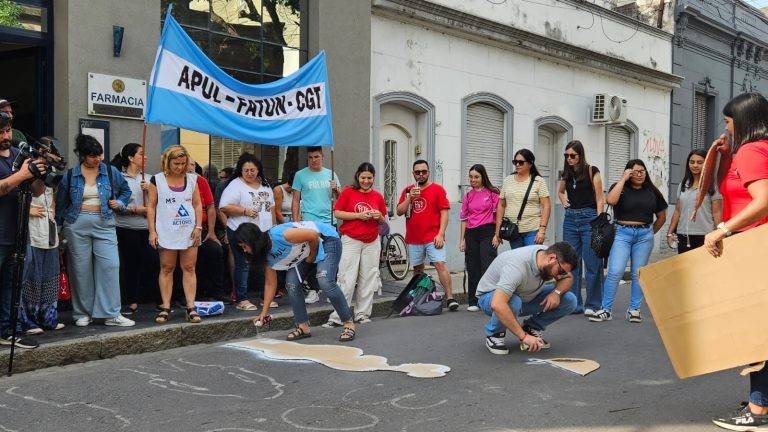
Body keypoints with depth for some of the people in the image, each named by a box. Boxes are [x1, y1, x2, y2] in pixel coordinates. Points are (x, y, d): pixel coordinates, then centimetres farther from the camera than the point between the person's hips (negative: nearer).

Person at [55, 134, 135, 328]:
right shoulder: (70, 175, 2)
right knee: (81, 270, 4)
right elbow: (61, 203, 10)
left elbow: (126, 190, 18)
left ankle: (112, 314, -2)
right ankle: (82, 314, 16)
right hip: (77, 225, 0)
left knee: (109, 267, -8)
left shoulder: (111, 172, 3)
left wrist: (119, 203, -1)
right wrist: (59, 227, 10)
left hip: (104, 224, 0)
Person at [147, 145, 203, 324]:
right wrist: (152, 231, -5)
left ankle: (191, 308, 2)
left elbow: (197, 205, 8)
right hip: (166, 232, -2)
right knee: (166, 269, 4)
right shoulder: (157, 180, 0)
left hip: (189, 232, 2)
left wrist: (198, 227, -2)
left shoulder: (192, 179, 7)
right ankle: (165, 308, 9)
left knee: (189, 268, 1)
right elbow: (151, 207, 0)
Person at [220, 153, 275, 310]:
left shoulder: (265, 185, 13)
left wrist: (273, 226, 14)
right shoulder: (235, 185, -8)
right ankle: (241, 299, 5)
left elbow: (271, 206, 19)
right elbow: (224, 207, -15)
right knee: (243, 265, -1)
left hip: (264, 232, 6)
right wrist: (245, 211, -19)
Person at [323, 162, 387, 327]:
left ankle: (362, 313, 16)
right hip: (351, 240, -4)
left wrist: (379, 217, -8)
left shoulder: (378, 196, 8)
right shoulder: (348, 192, -1)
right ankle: (337, 317, -4)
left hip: (372, 242, 4)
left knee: (368, 279, 6)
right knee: (347, 279, -7)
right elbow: (337, 213, -5)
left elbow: (383, 221, 15)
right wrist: (359, 215, -14)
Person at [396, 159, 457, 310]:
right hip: (413, 239, 4)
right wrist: (410, 197, -10)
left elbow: (444, 212, -4)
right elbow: (399, 212, 5)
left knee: (440, 264, -15)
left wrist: (441, 234, -12)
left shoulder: (437, 189, 1)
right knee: (417, 270, 10)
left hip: (433, 237, -4)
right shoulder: (408, 190, 11)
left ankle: (450, 298, -15)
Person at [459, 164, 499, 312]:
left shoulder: (492, 193, 0)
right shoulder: (468, 196, 12)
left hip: (487, 232, -4)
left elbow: (497, 214, 0)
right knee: (472, 269, 8)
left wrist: (497, 234, -7)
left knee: (487, 266, -10)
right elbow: (464, 218, 13)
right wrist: (462, 239, 9)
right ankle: (474, 302, 15)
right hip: (471, 234, 4)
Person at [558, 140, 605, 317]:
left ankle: (592, 305, 4)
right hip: (570, 219, 5)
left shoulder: (592, 171, -3)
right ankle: (574, 303, 14)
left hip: (588, 217, -5)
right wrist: (563, 200, 8)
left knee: (592, 263, -3)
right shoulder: (566, 173, 11)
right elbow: (560, 191, 30)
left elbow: (600, 198, -5)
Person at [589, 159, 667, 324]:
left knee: (638, 274, 5)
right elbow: (611, 200, -21)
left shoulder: (652, 192, 10)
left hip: (644, 235, 3)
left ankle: (634, 310, 14)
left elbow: (662, 216, 19)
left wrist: (650, 232, 13)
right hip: (622, 233, -3)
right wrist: (623, 178, -14)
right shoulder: (620, 187, 2)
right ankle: (606, 309, -4)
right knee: (615, 272, -10)